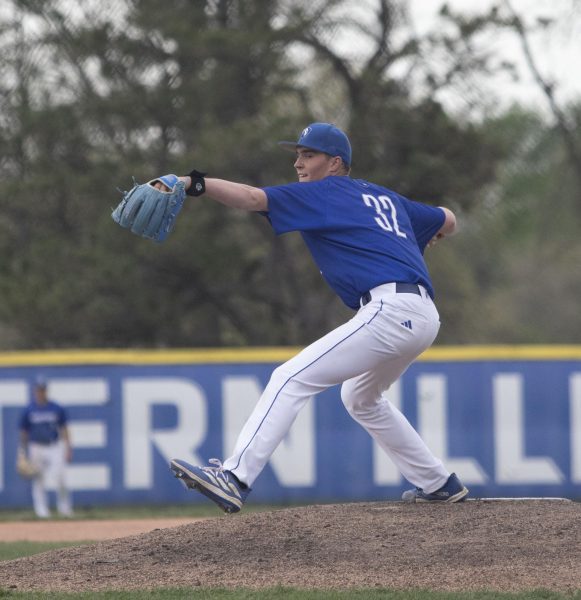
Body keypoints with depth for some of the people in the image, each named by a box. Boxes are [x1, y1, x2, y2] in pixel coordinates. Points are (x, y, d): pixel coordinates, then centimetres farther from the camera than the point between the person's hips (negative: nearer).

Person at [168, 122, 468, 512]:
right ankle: (438, 484, 31)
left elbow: (254, 198, -12)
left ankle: (234, 479, -26)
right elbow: (448, 222, 36)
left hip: (390, 309, -9)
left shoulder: (324, 194, 3)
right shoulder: (386, 198, 26)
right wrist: (414, 243, 55)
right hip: (424, 318, 9)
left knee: (292, 379, -14)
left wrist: (192, 183, -21)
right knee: (360, 398, 31)